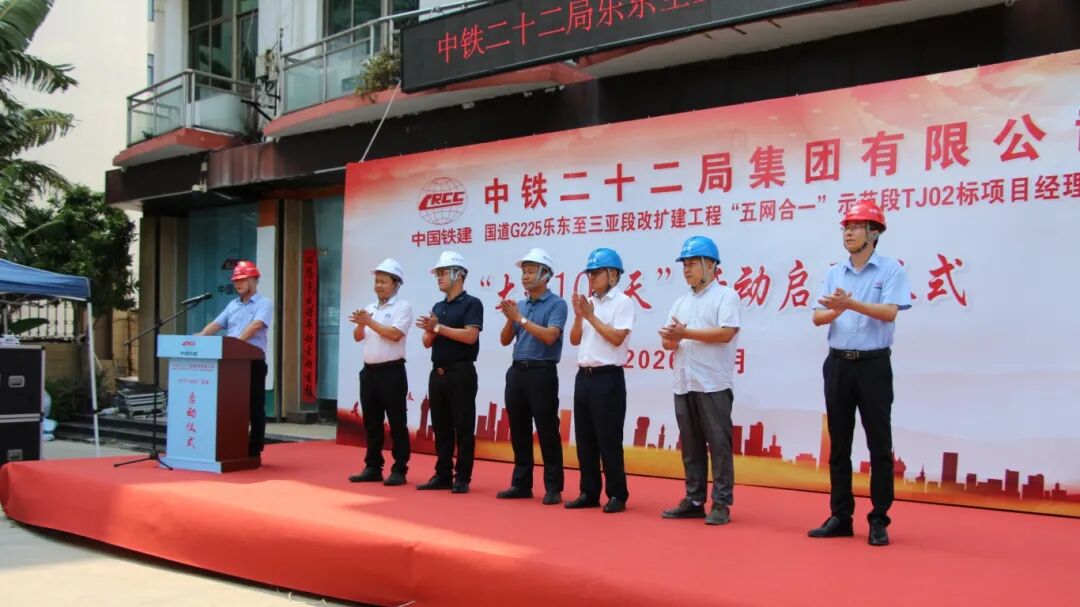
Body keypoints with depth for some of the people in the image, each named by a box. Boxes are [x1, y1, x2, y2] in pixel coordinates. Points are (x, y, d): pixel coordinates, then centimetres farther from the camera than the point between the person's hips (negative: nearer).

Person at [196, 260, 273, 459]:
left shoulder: (264, 304, -3)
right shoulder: (232, 305, 18)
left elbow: (256, 325, -20)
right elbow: (216, 324, 11)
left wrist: (238, 341, -34)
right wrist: (199, 337, -8)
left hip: (254, 361, -6)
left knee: (255, 408, -1)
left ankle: (254, 451, 4)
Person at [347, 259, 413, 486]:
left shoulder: (403, 307, -5)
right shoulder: (370, 308, 15)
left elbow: (395, 334, -18)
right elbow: (358, 337, 10)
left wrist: (370, 322, -14)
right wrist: (361, 324, -10)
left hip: (392, 372, -7)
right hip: (369, 371, 7)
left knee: (397, 423, -1)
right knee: (371, 423, 12)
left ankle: (399, 470, 4)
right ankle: (373, 468, 20)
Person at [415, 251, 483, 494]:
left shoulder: (471, 303, -5)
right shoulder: (438, 307, 17)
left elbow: (470, 336, -18)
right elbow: (427, 342, 13)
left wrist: (438, 327, -14)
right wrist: (430, 330, -9)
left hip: (461, 373, -7)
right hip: (438, 373, 7)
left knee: (463, 427, -2)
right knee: (441, 427, 9)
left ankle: (462, 478, 3)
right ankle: (443, 475, 16)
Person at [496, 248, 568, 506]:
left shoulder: (556, 304, -5)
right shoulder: (520, 305, 14)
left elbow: (550, 336, -18)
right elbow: (505, 340, 13)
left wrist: (521, 319, -16)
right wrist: (510, 318, -5)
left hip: (542, 373, -6)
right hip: (517, 371, 7)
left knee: (547, 431, -3)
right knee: (519, 431, 10)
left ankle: (553, 488, 5)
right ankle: (521, 484, 20)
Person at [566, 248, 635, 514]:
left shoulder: (622, 302, -6)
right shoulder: (588, 302, 14)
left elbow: (617, 338, -16)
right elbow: (574, 340, 13)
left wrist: (591, 316, -11)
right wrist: (579, 315, -2)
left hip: (608, 378, -7)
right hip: (584, 376, 7)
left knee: (609, 440, -3)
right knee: (585, 440, 10)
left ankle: (617, 495, 7)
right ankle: (589, 493, 19)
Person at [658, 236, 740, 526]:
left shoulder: (725, 296, -3)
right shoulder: (681, 302, 19)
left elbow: (726, 333, -16)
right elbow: (667, 341, 14)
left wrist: (685, 333, -14)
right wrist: (671, 339, -10)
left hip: (713, 384, -7)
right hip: (684, 384, 7)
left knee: (718, 444, -2)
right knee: (691, 446, 10)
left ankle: (721, 503, 3)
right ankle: (694, 501, 17)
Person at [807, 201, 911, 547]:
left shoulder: (891, 270, -3)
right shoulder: (834, 273, 11)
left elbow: (889, 312, -17)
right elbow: (818, 318, 4)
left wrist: (850, 303, -28)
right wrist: (835, 311, -18)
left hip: (873, 364, -5)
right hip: (838, 364, 5)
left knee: (879, 445, 1)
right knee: (838, 445, 9)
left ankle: (879, 520, 9)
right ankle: (840, 517, 17)